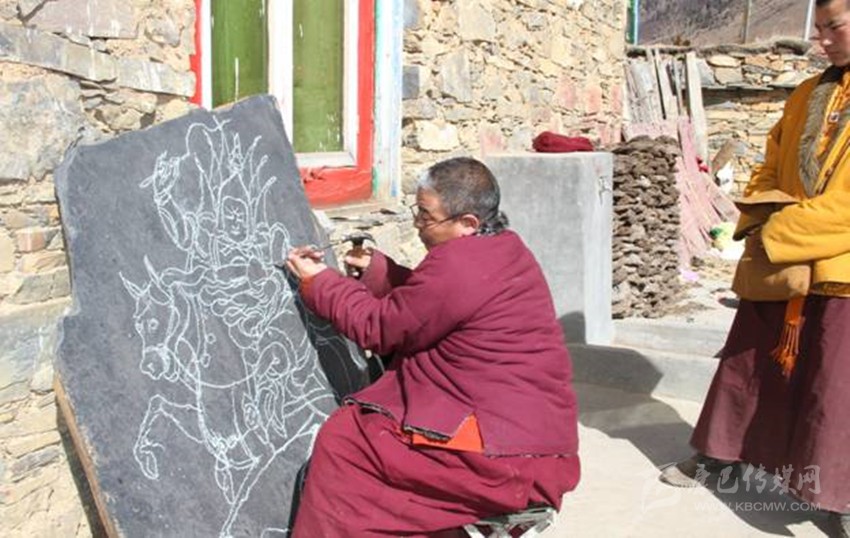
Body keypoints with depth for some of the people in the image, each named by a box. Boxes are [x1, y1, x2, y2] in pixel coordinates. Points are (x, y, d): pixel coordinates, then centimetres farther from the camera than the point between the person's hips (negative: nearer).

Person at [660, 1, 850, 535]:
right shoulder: (806, 95, 10)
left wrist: (780, 229, -18)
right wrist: (760, 215, -2)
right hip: (777, 262, 6)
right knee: (749, 363, 14)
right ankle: (719, 452, 30)